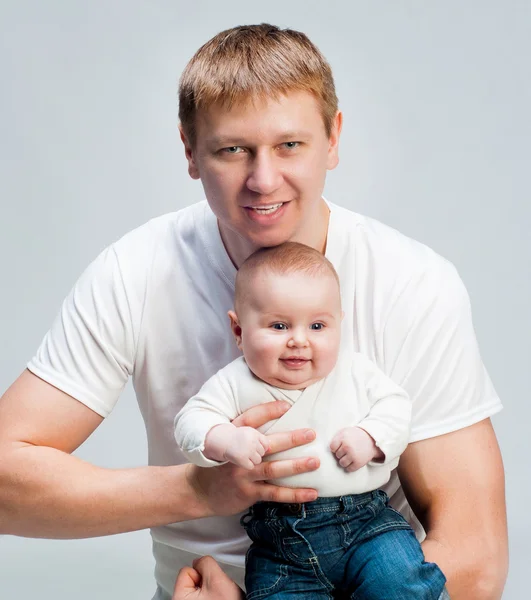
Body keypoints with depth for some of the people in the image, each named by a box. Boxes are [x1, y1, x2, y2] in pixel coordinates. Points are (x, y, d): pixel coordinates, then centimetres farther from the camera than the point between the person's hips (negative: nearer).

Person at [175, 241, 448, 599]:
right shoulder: (236, 384, -2)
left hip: (366, 520, 0)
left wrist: (370, 437, -12)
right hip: (280, 538, 0)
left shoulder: (356, 373, 4)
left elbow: (396, 405, 7)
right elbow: (192, 421, -3)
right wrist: (225, 440, -24)